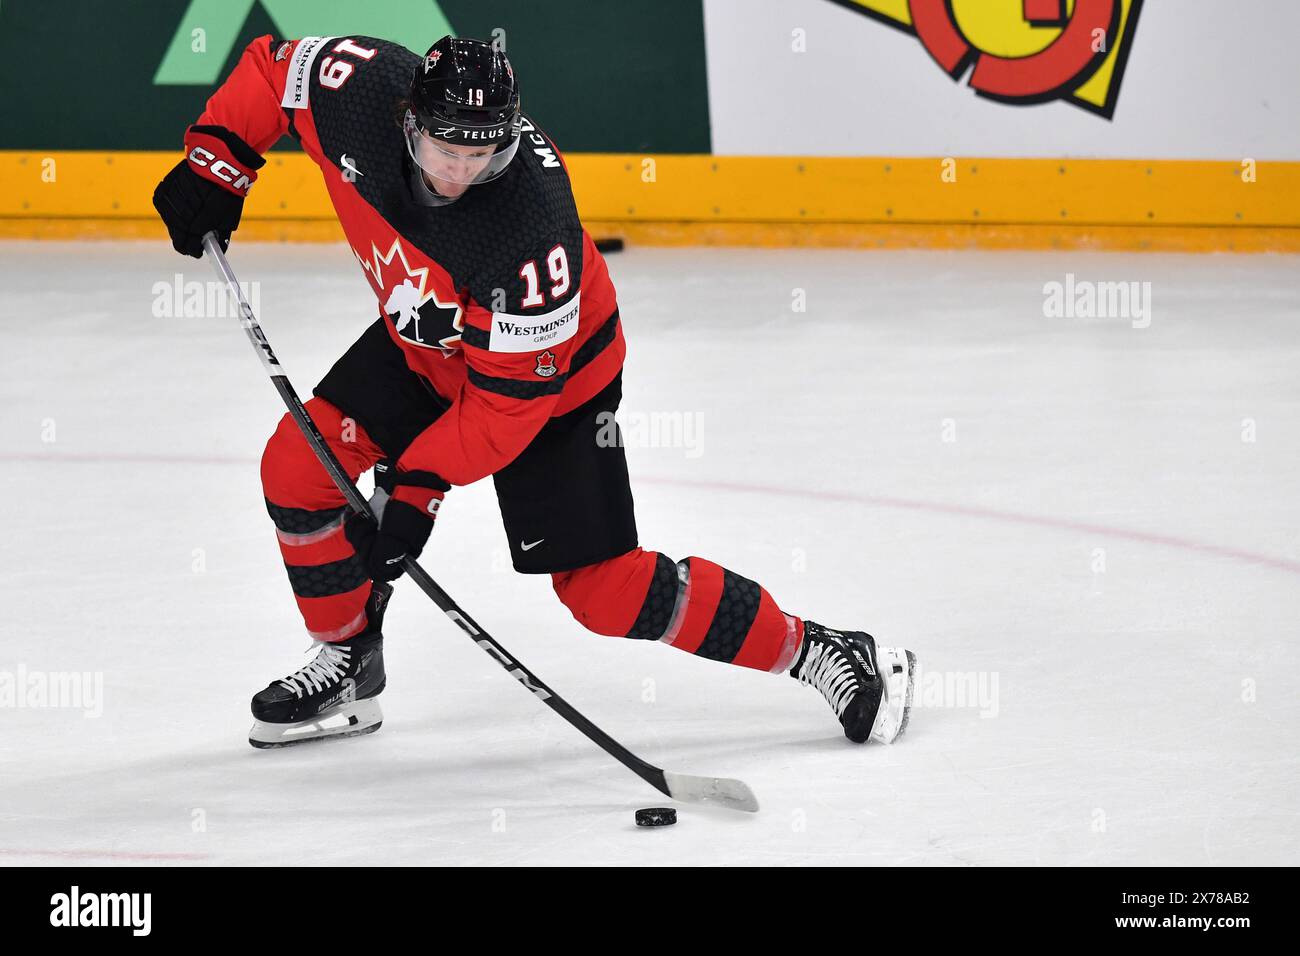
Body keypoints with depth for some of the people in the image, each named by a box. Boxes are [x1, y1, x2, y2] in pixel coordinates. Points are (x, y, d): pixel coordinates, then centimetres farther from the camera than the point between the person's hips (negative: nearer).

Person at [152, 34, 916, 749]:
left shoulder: (532, 227, -40)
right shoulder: (362, 92, -28)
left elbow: (509, 395, -33)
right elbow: (274, 67, -6)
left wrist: (418, 483, -33)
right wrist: (215, 161, -12)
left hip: (552, 370, -6)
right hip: (423, 340, 6)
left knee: (602, 586, -10)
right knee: (297, 467, -6)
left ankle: (819, 654, 2)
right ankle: (348, 668, 15)